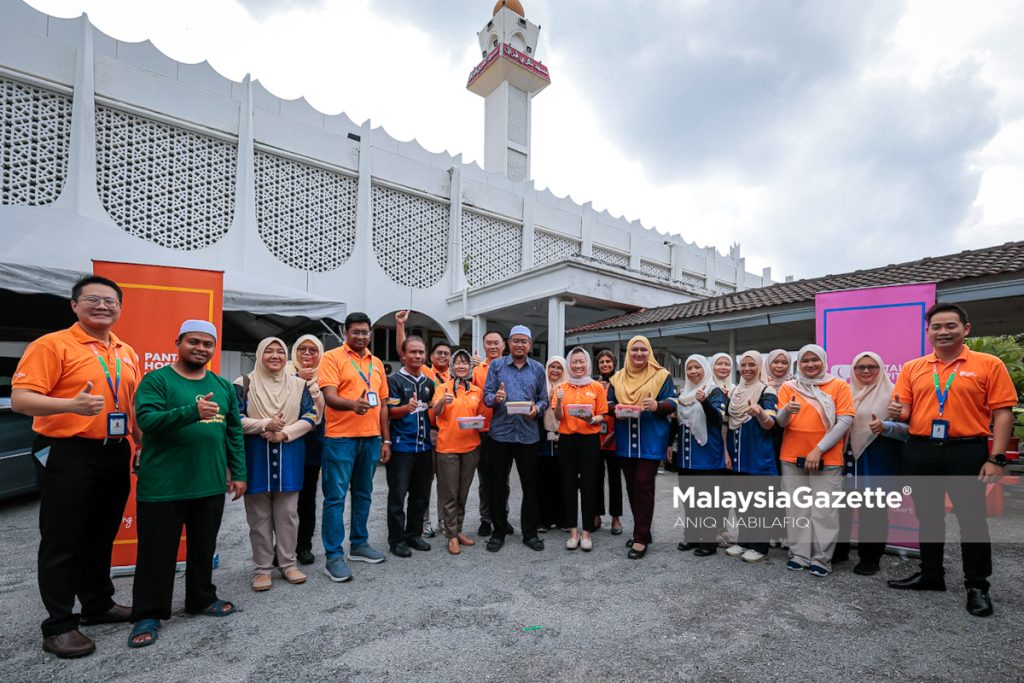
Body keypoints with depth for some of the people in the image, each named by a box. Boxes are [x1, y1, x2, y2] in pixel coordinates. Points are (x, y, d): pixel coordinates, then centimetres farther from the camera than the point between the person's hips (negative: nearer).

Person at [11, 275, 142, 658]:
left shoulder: (127, 354, 12)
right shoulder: (52, 345, -8)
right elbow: (20, 399, -15)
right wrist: (72, 404, -33)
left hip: (115, 453, 6)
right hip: (67, 454, -6)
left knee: (101, 536, 17)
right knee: (62, 541, 3)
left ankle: (98, 604, 32)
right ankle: (59, 625, 16)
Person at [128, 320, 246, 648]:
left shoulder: (224, 386, 8)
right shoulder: (156, 380, -6)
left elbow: (234, 433, 11)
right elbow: (146, 420, -20)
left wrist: (238, 473, 8)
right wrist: (191, 412, -36)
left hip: (211, 485, 5)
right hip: (162, 486, -5)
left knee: (204, 548, 18)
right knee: (157, 552, 7)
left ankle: (202, 599, 35)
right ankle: (148, 614, 24)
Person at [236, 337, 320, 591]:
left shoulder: (298, 384, 6)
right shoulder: (244, 384, 1)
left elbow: (310, 417, 1)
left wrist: (285, 433, -13)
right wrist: (264, 425, -19)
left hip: (289, 457, 2)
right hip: (255, 457, -1)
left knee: (288, 513, 8)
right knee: (259, 516, 6)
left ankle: (288, 563, 21)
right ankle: (262, 568, 19)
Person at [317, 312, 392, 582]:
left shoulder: (377, 363, 14)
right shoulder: (332, 357, -3)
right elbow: (329, 396, -14)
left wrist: (386, 439, 12)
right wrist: (352, 404, -35)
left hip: (371, 438, 6)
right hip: (340, 438, -5)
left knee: (363, 494, 15)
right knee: (336, 497, 1)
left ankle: (359, 544, 29)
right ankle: (334, 556, 11)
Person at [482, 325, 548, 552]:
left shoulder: (538, 369, 9)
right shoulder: (496, 365, 5)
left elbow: (544, 399, 8)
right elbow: (486, 395, 0)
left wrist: (537, 408, -13)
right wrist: (495, 399, -22)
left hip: (528, 434, 1)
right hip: (501, 433, -1)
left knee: (530, 486, 8)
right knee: (498, 485, 8)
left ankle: (530, 533, 23)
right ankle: (499, 531, 23)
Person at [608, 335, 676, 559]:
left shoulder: (661, 375, 0)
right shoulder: (618, 377, 11)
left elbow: (673, 404, -3)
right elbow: (609, 404, 11)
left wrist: (657, 405, -24)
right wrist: (616, 411, -11)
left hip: (650, 441, -4)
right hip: (625, 441, 5)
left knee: (643, 485, -6)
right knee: (632, 486, 11)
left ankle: (641, 538, 4)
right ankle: (642, 531, 26)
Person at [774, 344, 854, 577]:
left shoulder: (839, 386, 2)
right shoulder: (788, 387, 6)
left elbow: (845, 420, -6)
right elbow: (780, 422, 1)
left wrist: (819, 449, -12)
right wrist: (786, 411, -24)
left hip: (827, 459, -2)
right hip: (792, 458, 2)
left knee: (824, 510, 1)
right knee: (797, 508, 6)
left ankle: (821, 559, 12)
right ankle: (799, 554, 16)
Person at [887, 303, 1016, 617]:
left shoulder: (989, 365, -1)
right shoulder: (912, 369, 7)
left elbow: (1002, 413, -5)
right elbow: (904, 411, 9)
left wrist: (997, 458, -12)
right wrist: (898, 412, -16)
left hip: (967, 452, -3)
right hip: (919, 452, 3)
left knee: (971, 518, 5)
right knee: (927, 516, 14)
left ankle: (977, 586, 21)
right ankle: (930, 574, 30)